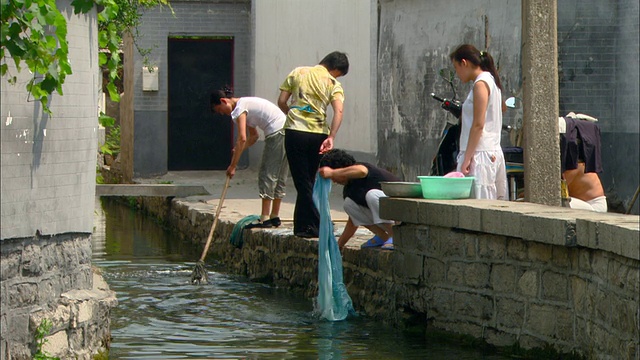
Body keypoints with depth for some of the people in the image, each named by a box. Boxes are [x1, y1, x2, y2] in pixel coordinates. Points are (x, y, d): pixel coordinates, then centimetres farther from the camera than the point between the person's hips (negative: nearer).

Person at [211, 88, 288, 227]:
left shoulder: (239, 108, -9)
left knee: (267, 174, -6)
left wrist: (233, 166, -12)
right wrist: (238, 151, 12)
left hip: (277, 134, -10)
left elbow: (242, 139, -16)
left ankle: (265, 218, -8)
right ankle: (275, 217, 17)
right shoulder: (246, 104, 21)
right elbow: (254, 136, 26)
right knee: (278, 175, 13)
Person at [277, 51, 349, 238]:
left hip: (295, 132, 0)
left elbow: (281, 101, 6)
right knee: (308, 181, 14)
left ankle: (314, 225, -5)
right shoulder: (333, 84, 2)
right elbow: (338, 112, -13)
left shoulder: (298, 73, 6)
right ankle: (302, 226, 18)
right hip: (318, 135, 0)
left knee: (303, 182, 2)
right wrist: (331, 137, -18)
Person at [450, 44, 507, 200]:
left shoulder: (480, 84, -11)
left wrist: (467, 158, -17)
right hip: (494, 153, 10)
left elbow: (478, 125, -17)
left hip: (480, 154, -10)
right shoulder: (491, 81, 17)